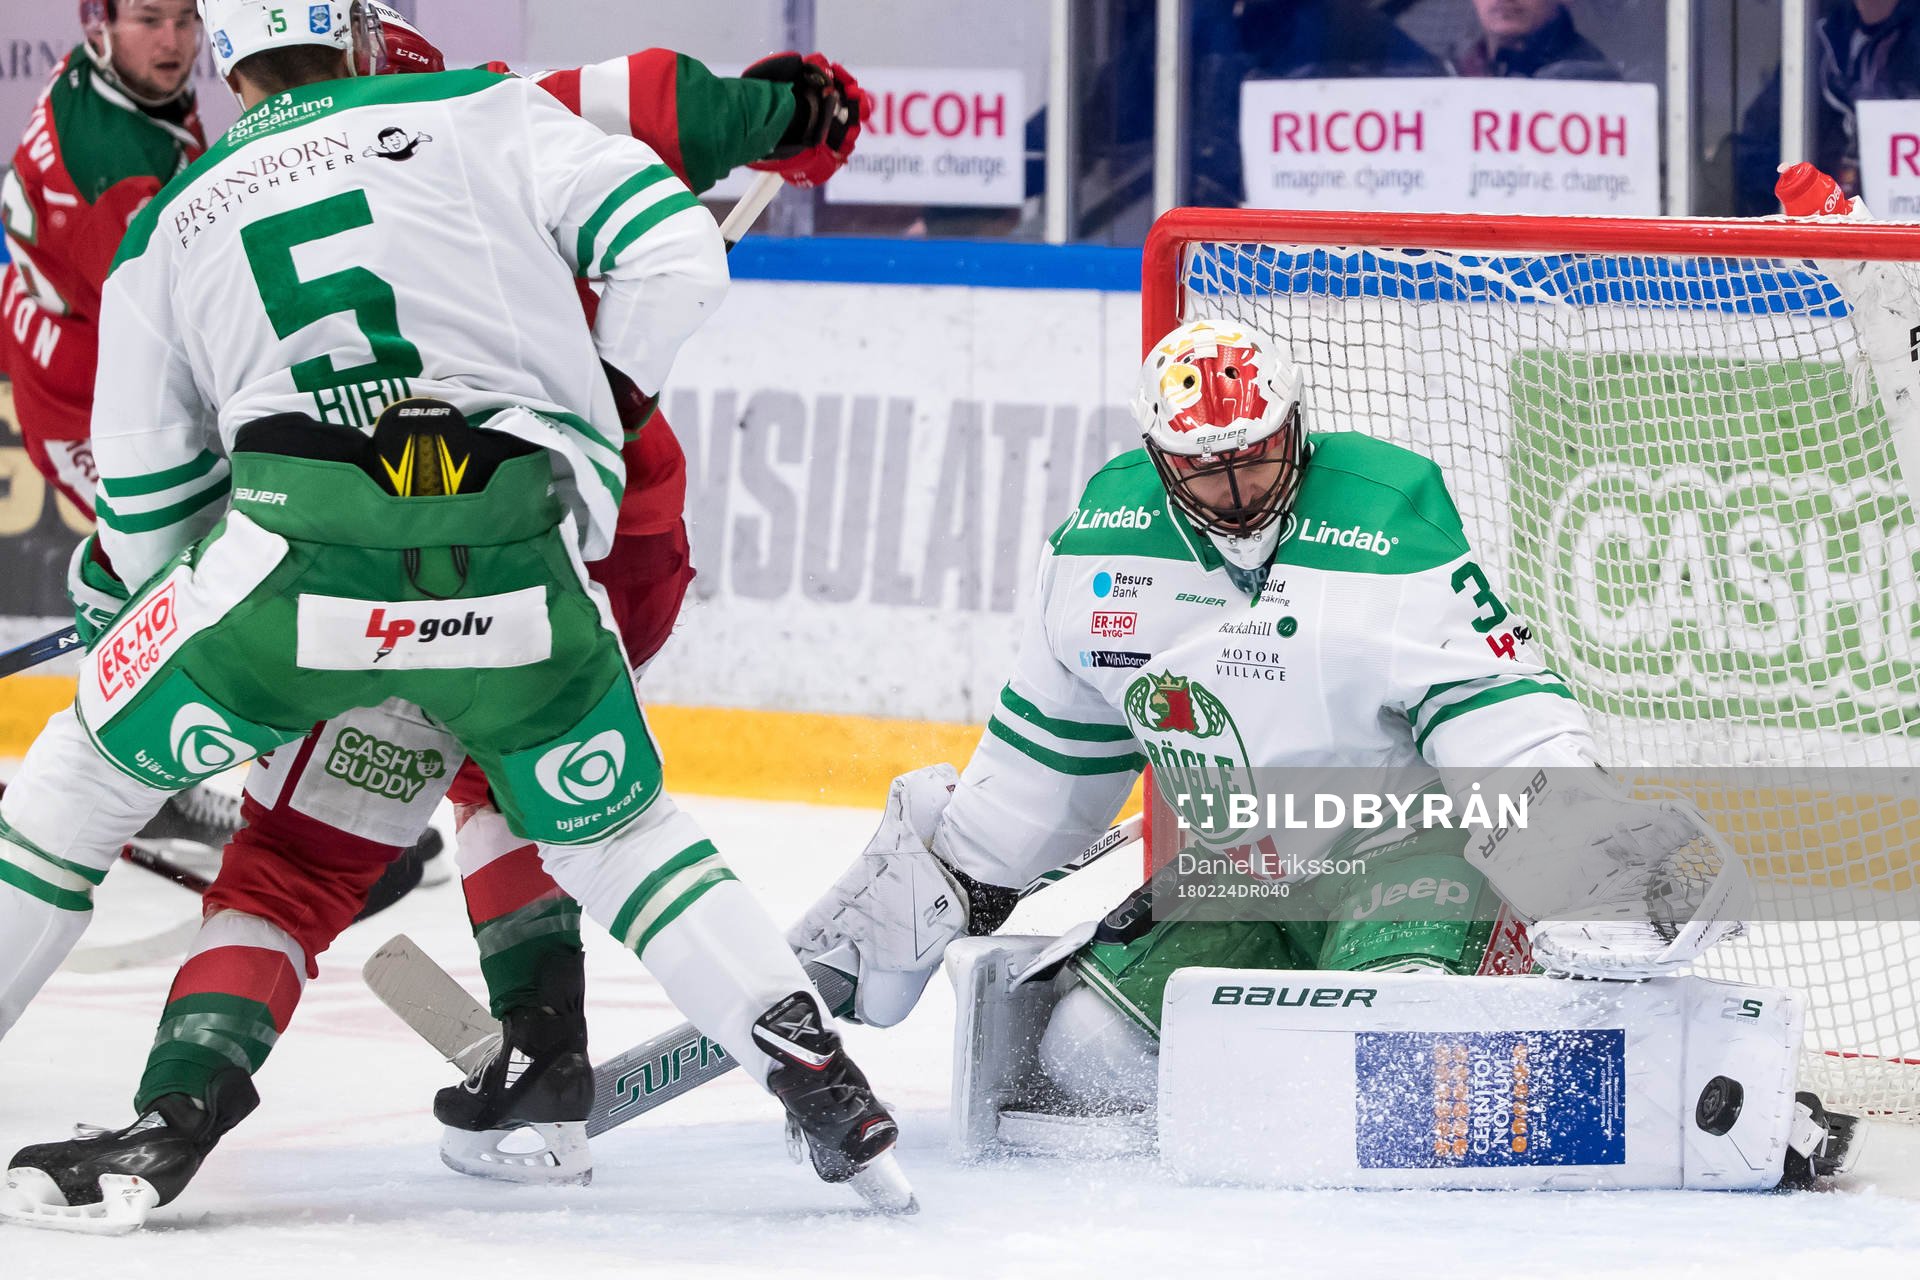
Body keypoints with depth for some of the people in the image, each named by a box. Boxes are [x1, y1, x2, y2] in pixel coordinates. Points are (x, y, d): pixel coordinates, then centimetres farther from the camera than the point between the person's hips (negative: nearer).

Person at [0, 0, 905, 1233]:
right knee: (613, 830, 23)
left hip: (299, 546, -1)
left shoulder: (168, 228, 20)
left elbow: (146, 517, 23)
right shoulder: (482, 114, 15)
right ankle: (821, 1078, 12)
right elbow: (673, 251, 6)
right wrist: (599, 419, 20)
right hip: (518, 561, 1)